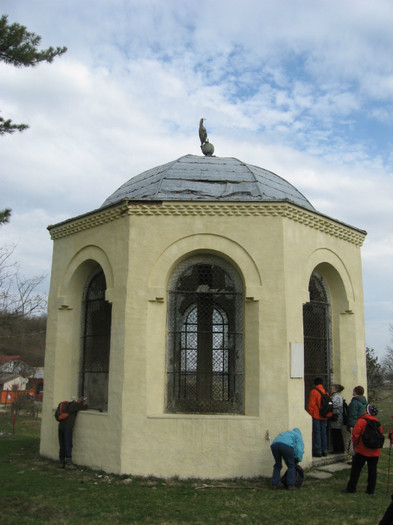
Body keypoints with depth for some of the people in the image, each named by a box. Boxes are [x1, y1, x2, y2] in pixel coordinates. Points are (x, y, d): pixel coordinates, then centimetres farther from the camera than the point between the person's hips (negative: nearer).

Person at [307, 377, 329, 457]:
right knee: (324, 433, 11)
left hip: (316, 416, -5)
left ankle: (318, 451, -2)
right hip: (324, 417, 6)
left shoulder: (313, 391, -8)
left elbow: (311, 405, -10)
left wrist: (310, 414, -3)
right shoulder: (325, 392, 9)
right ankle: (324, 451, 14)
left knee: (317, 433, -2)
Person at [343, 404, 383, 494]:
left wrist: (355, 444, 0)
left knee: (356, 469, 3)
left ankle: (351, 488, 6)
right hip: (375, 452, 5)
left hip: (362, 450, -4)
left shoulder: (361, 421, -11)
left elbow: (355, 434, -15)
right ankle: (371, 489, 14)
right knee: (372, 470, 10)